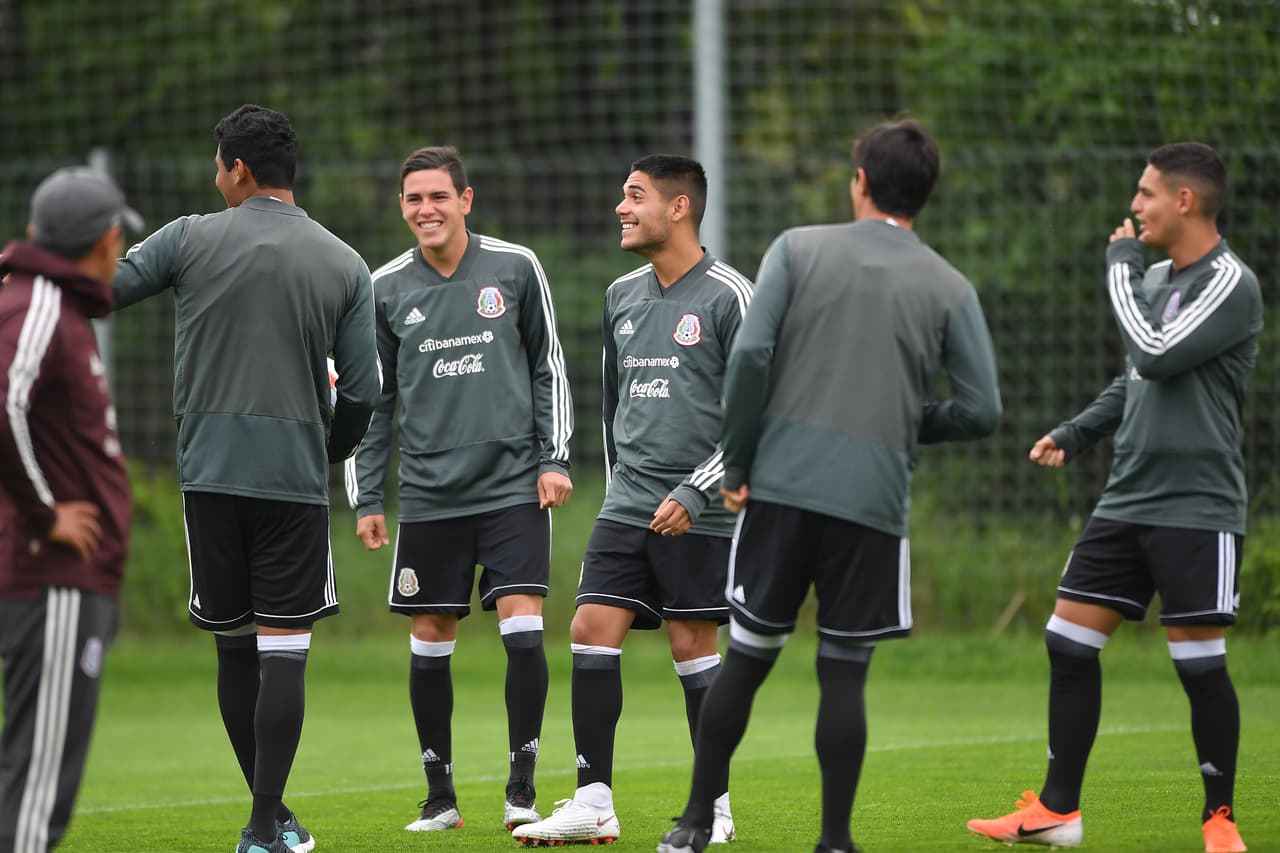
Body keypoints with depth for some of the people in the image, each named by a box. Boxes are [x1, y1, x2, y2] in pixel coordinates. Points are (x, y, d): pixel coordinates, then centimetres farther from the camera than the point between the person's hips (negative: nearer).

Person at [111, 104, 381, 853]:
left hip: (209, 473, 1)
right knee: (285, 650, -2)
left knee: (235, 645, 12)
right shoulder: (346, 266, 3)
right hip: (295, 478, -1)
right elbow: (362, 393, 2)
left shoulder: (191, 239, 1)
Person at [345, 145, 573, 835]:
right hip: (429, 494, 2)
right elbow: (370, 399, 9)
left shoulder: (515, 268, 1)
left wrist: (554, 458, 1)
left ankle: (521, 786, -1)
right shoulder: (386, 289, 4)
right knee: (430, 642, 3)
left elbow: (548, 368, 8)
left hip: (514, 486, -2)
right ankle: (440, 795, 15)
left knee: (523, 627, -11)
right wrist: (365, 498, 5)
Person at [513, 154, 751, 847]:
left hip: (697, 513, -6)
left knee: (692, 645, -2)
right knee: (591, 630, -5)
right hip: (628, 504, 6)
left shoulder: (728, 296, -7)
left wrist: (693, 493, -15)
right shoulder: (622, 296, 14)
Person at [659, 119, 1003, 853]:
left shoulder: (798, 250, 5)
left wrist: (737, 464, 2)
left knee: (748, 654, 9)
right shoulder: (950, 289, 6)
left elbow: (751, 355, -6)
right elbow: (981, 409, 1)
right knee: (845, 670, 5)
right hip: (875, 497, -1)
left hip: (781, 486, 1)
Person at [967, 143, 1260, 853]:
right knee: (1068, 642, 4)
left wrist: (1121, 264, -12)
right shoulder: (1153, 278, 14)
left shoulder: (1230, 283, -11)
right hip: (1127, 500, 8)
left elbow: (1156, 356, -21)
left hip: (1197, 508, -8)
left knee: (1199, 661, -5)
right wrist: (1075, 435, 13)